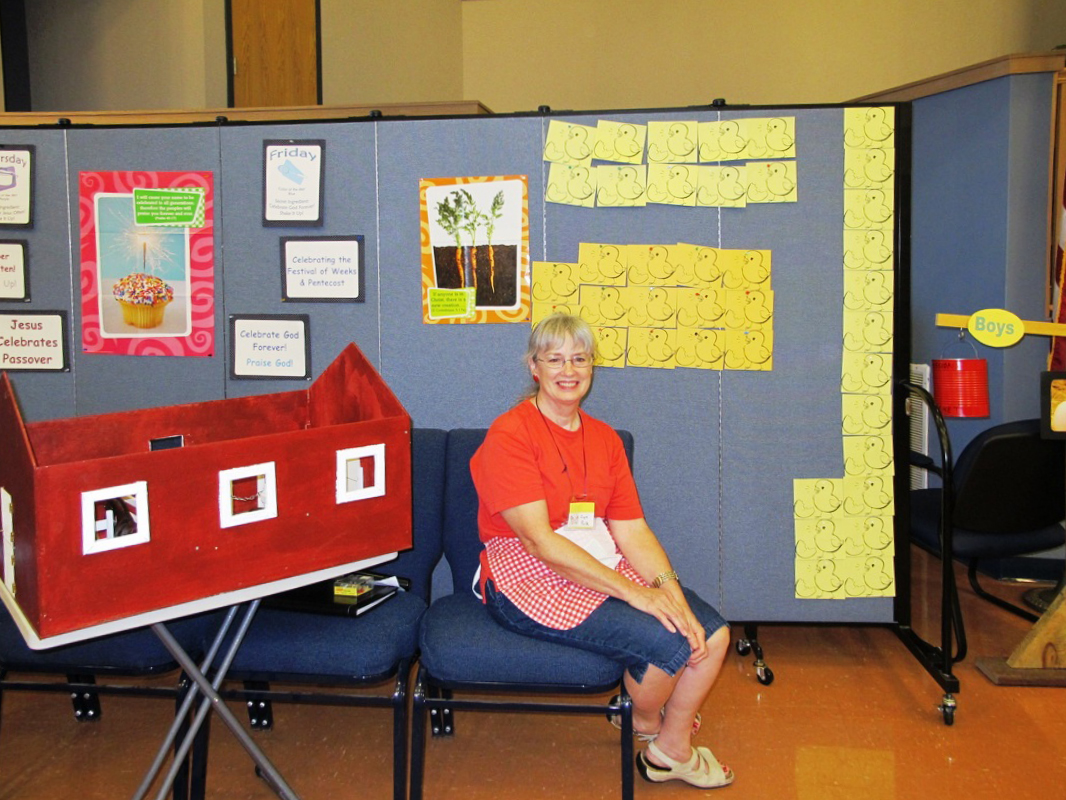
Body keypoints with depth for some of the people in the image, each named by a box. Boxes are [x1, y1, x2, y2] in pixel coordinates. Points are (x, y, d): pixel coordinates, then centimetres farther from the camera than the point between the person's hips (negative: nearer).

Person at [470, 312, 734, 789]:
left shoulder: (604, 439, 10)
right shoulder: (509, 435, -13)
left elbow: (632, 529, 3)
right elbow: (539, 540, -21)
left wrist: (670, 589, -16)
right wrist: (632, 592, -24)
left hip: (604, 566, 7)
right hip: (531, 579, -7)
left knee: (712, 634, -8)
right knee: (666, 642, -22)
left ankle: (672, 748, 16)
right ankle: (644, 720, 12)